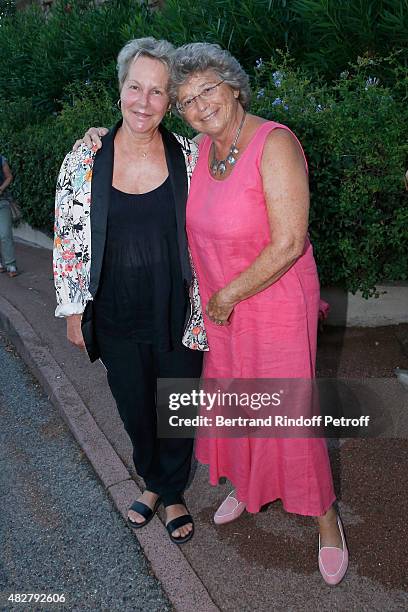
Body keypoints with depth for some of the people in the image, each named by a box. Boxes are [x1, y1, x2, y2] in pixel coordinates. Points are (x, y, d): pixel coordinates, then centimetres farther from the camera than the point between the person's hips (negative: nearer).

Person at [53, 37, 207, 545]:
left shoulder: (188, 156, -5)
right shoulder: (84, 160, -6)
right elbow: (68, 240, 0)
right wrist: (72, 309, 0)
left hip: (177, 314, 0)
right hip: (116, 318, 1)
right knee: (134, 408, 18)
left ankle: (172, 493, 42)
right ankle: (152, 482, 49)